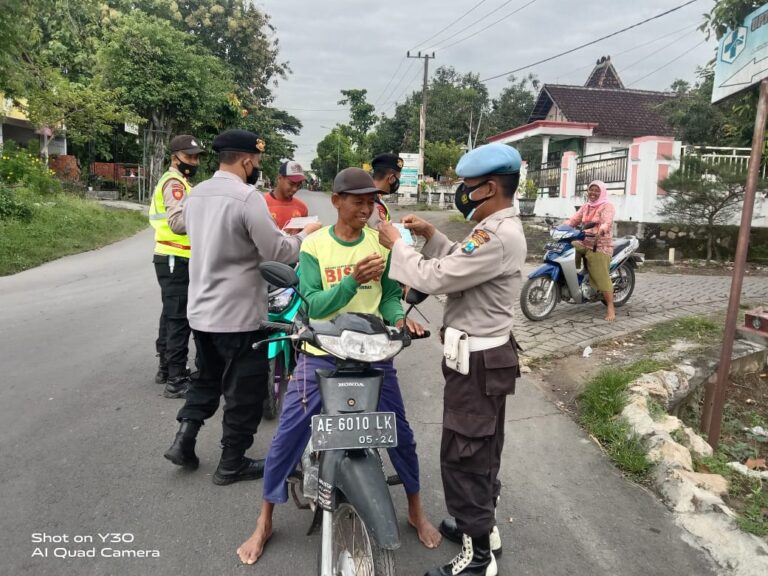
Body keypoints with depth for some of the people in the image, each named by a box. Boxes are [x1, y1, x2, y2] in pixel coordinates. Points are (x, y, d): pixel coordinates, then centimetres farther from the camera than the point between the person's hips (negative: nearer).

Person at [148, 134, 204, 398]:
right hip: (175, 260, -11)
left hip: (173, 259, 11)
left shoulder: (176, 181, 20)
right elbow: (177, 223, -30)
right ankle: (176, 381, -7)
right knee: (179, 320, -10)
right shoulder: (174, 182, -14)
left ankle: (166, 368, 30)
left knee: (171, 316, 18)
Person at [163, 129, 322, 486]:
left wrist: (275, 235, 22)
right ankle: (232, 464, 17)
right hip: (239, 314, -8)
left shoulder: (196, 194, 8)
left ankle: (184, 438, 19)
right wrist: (305, 236, -1)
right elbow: (276, 251, -19)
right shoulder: (247, 197, -19)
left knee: (207, 378, 26)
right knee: (244, 391, 7)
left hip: (201, 310, 8)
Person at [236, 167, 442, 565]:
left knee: (400, 433, 8)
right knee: (288, 436, 2)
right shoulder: (314, 245, -6)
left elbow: (389, 296, 2)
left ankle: (415, 511, 34)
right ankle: (264, 524, 24)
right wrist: (353, 280, -27)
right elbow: (314, 305, -13)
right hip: (321, 353, -1)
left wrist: (399, 319, -19)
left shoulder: (381, 244, 1)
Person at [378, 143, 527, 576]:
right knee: (482, 448, 22)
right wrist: (431, 236, 9)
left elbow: (436, 279, -25)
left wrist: (397, 244, -11)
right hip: (487, 353, 11)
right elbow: (462, 266, 20)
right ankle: (482, 525, 39)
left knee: (464, 454, 0)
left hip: (477, 359, -11)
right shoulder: (503, 227, 10)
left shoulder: (498, 236, -24)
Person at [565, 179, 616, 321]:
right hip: (584, 243, 8)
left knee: (602, 277, -11)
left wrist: (600, 232, -46)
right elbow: (574, 219, 12)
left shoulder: (607, 206, -7)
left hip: (600, 246, -8)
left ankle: (610, 308, -4)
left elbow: (607, 222, -25)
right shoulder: (585, 207, 18)